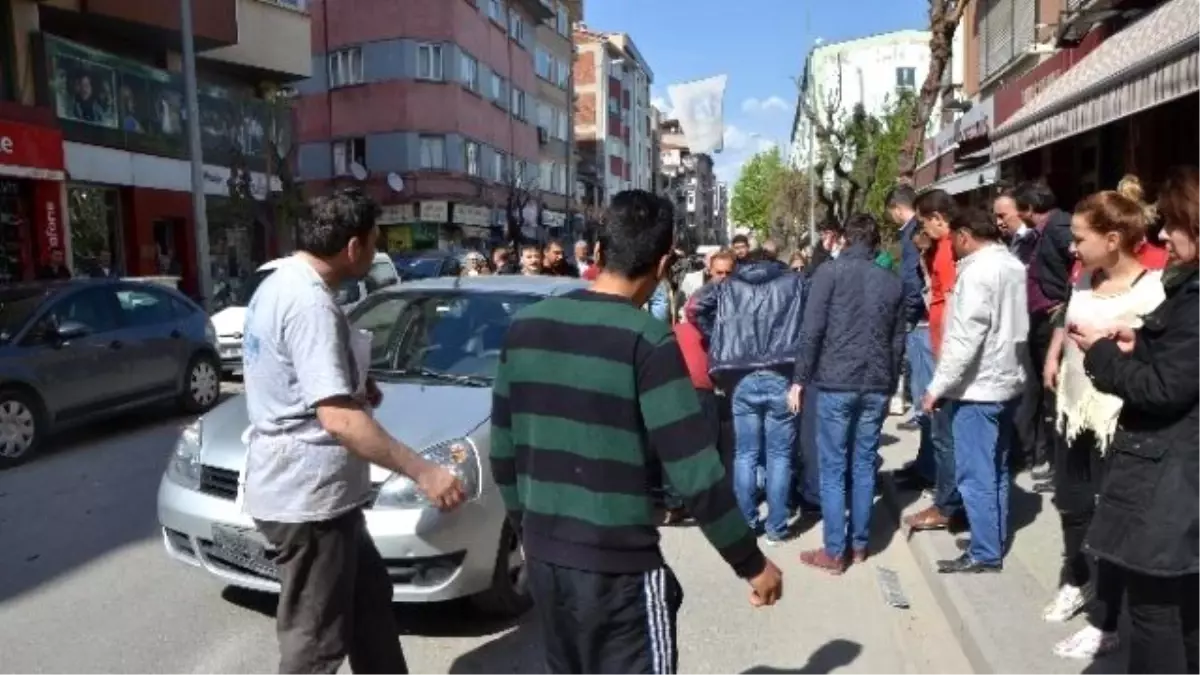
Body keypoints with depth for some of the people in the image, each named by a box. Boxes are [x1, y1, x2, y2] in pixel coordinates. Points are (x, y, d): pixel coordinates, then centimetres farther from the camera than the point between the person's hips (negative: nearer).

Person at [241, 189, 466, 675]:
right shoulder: (310, 304, -24)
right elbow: (338, 418, -31)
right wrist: (422, 471, -30)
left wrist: (355, 385, 11)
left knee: (369, 596, 23)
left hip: (299, 487, 11)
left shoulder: (279, 285, 10)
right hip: (307, 498, -11)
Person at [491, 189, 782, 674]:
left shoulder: (526, 325, 0)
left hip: (542, 556, 6)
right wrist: (752, 563, -6)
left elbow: (503, 451, 7)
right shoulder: (646, 340, -17)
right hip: (618, 565, -6)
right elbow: (694, 473, -19)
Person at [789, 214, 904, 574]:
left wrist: (799, 380, -6)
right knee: (864, 465, 13)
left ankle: (834, 552, 7)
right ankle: (859, 544, 22)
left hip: (836, 383, -4)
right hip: (877, 385, 5)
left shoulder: (830, 271, -3)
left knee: (833, 468, 2)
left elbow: (812, 330, -11)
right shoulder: (892, 281, 10)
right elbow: (898, 340, 12)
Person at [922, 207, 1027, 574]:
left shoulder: (977, 270, -17)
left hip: (977, 386, -9)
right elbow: (1017, 327, 15)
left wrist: (937, 386, -17)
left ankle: (985, 553, 7)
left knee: (975, 475, 0)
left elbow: (965, 337, -22)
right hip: (1007, 381, 9)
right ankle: (996, 543, 26)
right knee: (995, 470, 17)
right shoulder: (1014, 266, 9)